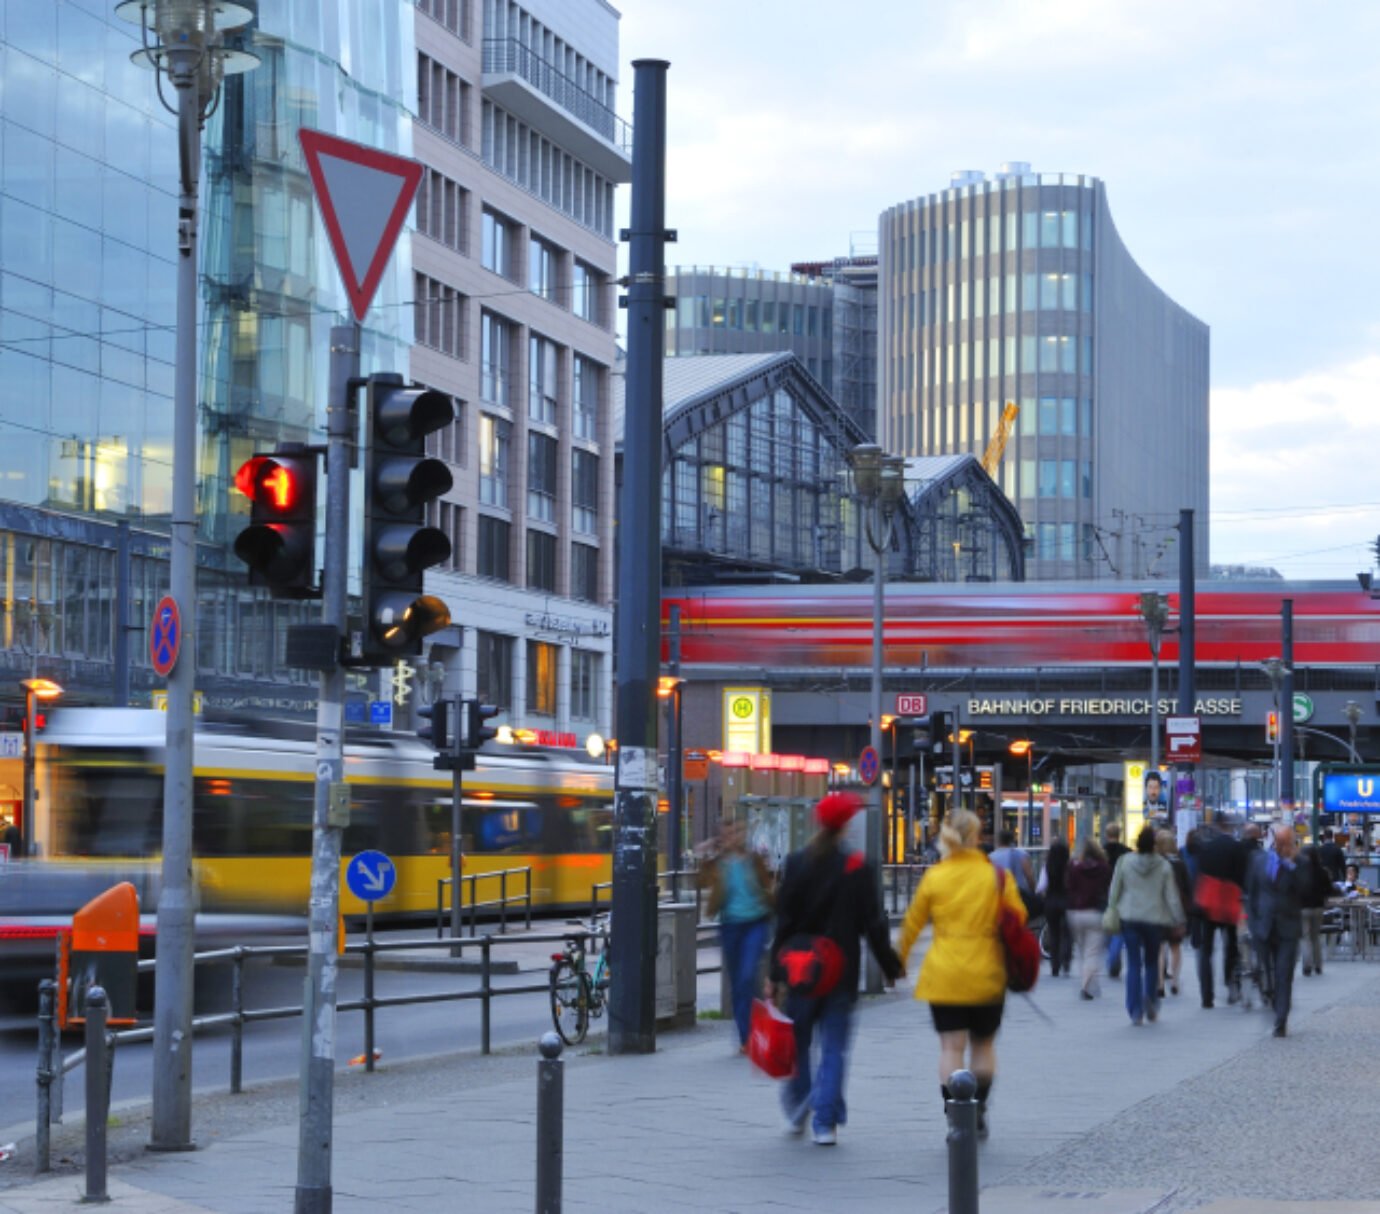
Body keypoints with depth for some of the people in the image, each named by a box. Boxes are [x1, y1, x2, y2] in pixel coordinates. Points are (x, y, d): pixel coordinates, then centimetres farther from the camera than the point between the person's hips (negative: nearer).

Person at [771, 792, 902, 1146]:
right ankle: (826, 1123, -1)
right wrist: (891, 966, 8)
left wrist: (776, 971, -1)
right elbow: (872, 923, -4)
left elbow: (784, 919, -3)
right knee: (833, 1047, 3)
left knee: (798, 1043, 15)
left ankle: (796, 1113, 19)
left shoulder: (796, 863, -3)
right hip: (841, 971, -1)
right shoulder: (858, 868, -6)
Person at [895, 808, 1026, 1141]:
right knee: (983, 1045, 16)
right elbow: (1019, 918, 2)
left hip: (944, 976, 0)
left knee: (951, 1047, 1)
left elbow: (912, 924, 5)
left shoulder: (934, 877, -1)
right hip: (987, 976, 0)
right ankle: (979, 1112, 14)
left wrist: (898, 961, 18)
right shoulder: (997, 877, -3)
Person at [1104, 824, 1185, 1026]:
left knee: (1134, 964, 1)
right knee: (1152, 962, 17)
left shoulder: (1125, 862, -3)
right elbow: (1172, 896, -2)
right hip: (1155, 919, 0)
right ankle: (1150, 999, 2)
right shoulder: (1163, 866, -5)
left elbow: (1114, 891, 5)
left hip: (1130, 918, 0)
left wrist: (1113, 912, 18)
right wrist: (1179, 920, 6)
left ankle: (1135, 1011, -6)